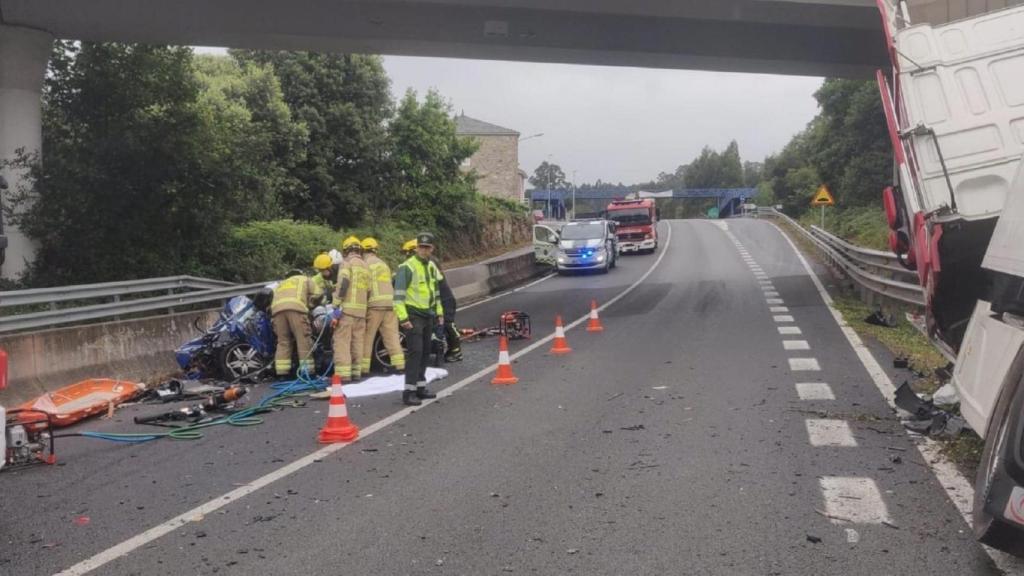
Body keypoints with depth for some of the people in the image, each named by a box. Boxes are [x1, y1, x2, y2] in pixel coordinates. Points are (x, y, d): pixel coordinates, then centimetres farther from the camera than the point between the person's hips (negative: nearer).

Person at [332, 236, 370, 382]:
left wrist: (335, 304, -15)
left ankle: (343, 374, -15)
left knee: (342, 341, -9)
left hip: (347, 308, -7)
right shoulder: (365, 266, 20)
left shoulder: (347, 263, -3)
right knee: (357, 341, 12)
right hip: (361, 310, 7)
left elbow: (343, 284, -15)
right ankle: (356, 372, 15)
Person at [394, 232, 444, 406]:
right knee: (415, 351, -14)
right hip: (413, 316, -8)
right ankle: (409, 391, -12)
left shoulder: (432, 267, 13)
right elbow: (398, 294, -17)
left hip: (428, 315, 8)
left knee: (425, 352, 12)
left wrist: (439, 313, 20)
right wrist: (403, 317, -22)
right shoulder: (407, 267, -13)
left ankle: (420, 387, 22)